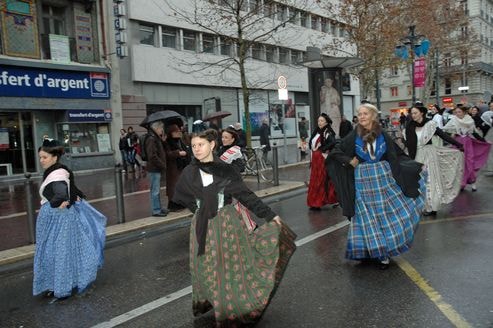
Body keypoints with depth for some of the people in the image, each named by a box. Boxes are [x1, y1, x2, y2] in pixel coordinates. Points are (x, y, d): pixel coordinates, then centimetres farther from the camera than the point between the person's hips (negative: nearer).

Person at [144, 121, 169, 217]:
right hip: (154, 169, -10)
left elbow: (161, 152, 20)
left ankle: (158, 208, 28)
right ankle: (156, 210, 7)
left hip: (157, 169, 10)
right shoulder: (151, 139, -16)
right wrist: (163, 165, -15)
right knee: (155, 190, -2)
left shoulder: (156, 138, 15)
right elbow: (153, 156, -23)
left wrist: (163, 141, 7)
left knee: (157, 190, 17)